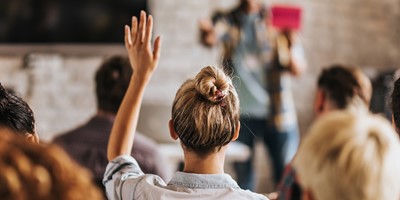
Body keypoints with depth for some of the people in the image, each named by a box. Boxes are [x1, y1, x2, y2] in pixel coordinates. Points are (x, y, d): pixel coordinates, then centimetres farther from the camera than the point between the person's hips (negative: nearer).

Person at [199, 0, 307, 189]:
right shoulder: (226, 20, 4)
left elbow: (299, 70, -4)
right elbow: (211, 38, -20)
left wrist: (291, 48, -26)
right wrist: (207, 33, -44)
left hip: (277, 113, 0)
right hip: (240, 113, 0)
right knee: (243, 178, 2)